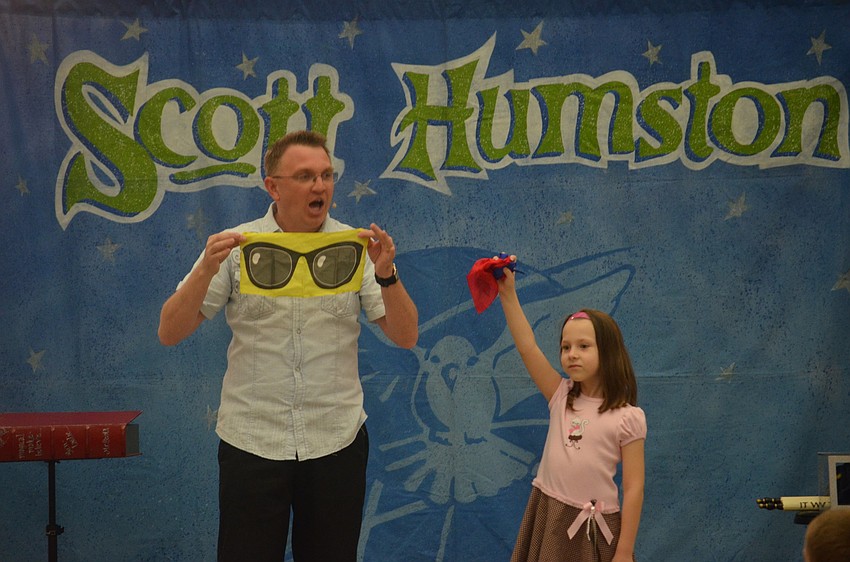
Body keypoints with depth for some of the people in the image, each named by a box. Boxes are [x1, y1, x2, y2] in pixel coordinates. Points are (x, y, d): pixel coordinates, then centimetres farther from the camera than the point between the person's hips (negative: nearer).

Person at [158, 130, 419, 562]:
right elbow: (169, 333, -4)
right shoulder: (236, 247, -1)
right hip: (252, 441, -1)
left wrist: (385, 274, -18)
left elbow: (405, 337, -2)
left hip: (337, 441, 1)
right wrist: (207, 270, -19)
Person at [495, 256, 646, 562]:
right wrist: (508, 295, -11)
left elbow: (633, 488, -8)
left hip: (595, 526, -4)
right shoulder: (561, 397, 4)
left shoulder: (627, 418, -7)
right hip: (548, 519, 4)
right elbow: (527, 348, -4)